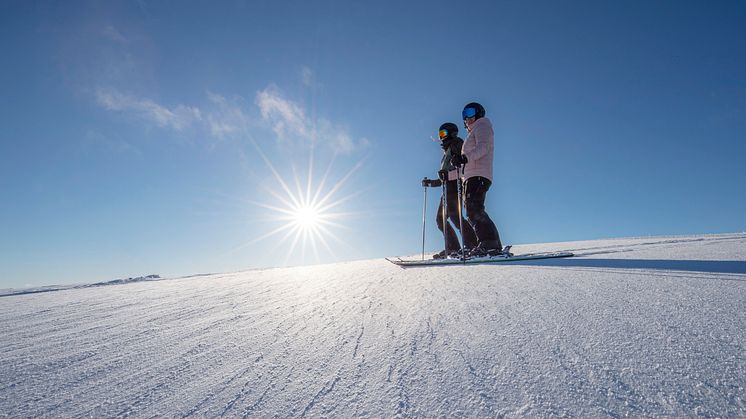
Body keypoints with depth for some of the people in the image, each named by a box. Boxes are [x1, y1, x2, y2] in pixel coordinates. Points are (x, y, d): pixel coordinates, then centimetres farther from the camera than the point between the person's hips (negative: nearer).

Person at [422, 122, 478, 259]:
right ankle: (452, 248, 6)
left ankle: (473, 245, -22)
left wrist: (447, 174, -26)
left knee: (454, 215, -21)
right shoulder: (447, 153, 30)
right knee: (440, 219, 6)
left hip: (455, 184, -10)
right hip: (448, 188, 10)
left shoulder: (456, 143, 4)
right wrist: (430, 183, 29)